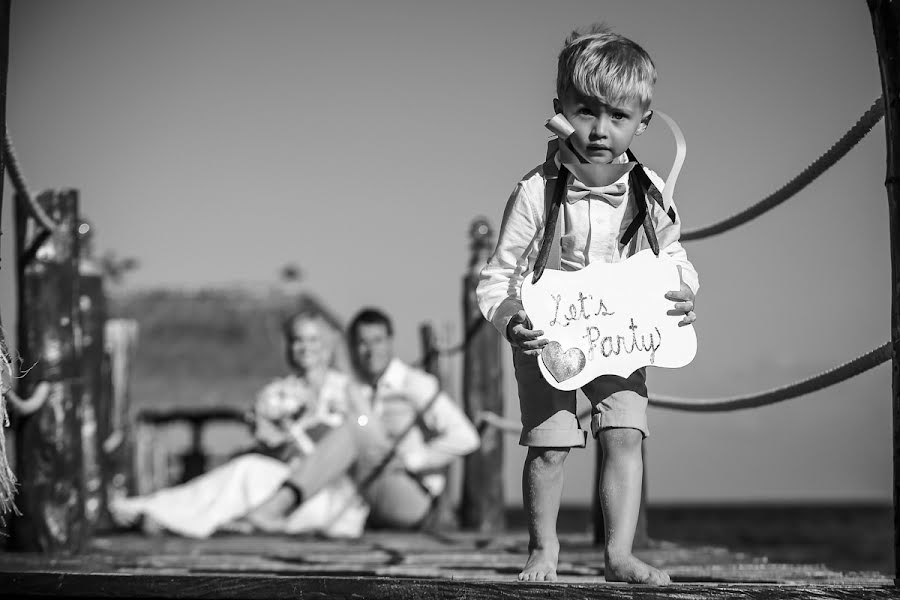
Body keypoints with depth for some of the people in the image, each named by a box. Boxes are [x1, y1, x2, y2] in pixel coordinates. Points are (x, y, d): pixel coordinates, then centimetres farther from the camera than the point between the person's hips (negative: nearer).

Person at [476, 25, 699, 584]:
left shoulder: (649, 191, -10)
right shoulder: (538, 192, -19)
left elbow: (673, 257, 6)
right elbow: (497, 276, -14)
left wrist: (684, 294, -16)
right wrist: (510, 319, -32)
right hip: (548, 335, -2)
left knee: (625, 434, -8)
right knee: (550, 445, -3)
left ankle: (620, 553, -2)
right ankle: (543, 548, 19)